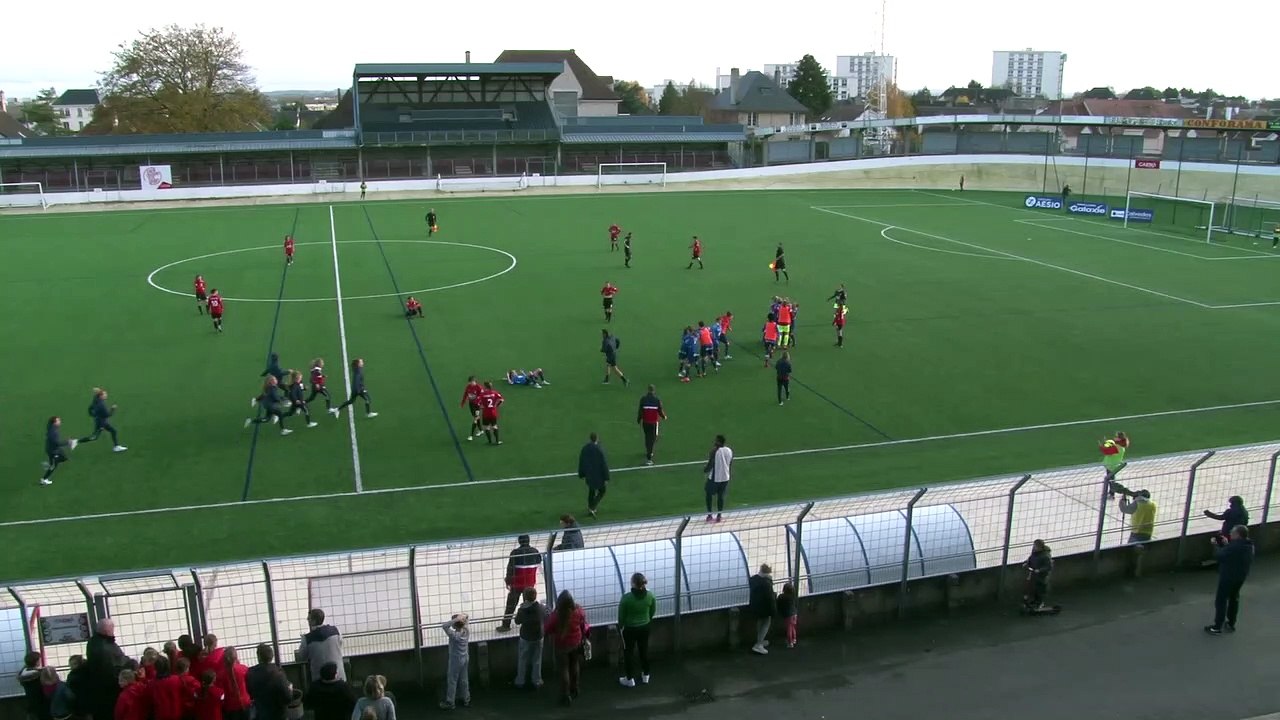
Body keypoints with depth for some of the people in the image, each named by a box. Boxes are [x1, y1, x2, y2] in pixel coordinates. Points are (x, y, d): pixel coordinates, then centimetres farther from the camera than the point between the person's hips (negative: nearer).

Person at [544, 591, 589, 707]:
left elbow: (547, 630, -13)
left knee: (564, 670, 11)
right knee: (575, 665, 25)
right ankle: (574, 690, 41)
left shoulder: (555, 616, -29)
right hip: (576, 644, 3)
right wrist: (584, 637, 17)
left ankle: (566, 696, 16)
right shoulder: (578, 612, -20)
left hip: (561, 646, -3)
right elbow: (584, 627, -3)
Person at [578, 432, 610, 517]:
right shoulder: (600, 450, -22)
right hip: (599, 475, -4)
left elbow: (581, 463, 2)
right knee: (602, 491, 15)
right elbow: (604, 464, -18)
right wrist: (606, 478, -11)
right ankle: (592, 508, 0)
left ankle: (590, 509, 32)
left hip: (589, 475, 5)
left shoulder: (584, 449, -8)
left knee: (591, 491, 23)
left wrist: (582, 474, 15)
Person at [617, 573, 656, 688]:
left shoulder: (626, 597, -26)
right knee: (644, 651, 21)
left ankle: (630, 679, 25)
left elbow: (621, 615, -14)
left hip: (629, 629, -4)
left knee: (628, 652, 15)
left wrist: (620, 626, 5)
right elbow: (653, 611, 1)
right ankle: (645, 676, 35)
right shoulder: (650, 595, -15)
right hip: (645, 627, 4)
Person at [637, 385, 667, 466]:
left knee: (647, 437, 23)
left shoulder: (643, 399, -5)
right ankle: (648, 458, -8)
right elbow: (660, 411, -5)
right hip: (654, 422, -2)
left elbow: (640, 411, -2)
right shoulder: (657, 399, -9)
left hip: (645, 422, 2)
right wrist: (664, 417, 16)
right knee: (652, 439, 0)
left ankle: (649, 452, 42)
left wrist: (638, 420, 11)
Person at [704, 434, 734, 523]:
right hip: (725, 477, 5)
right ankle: (719, 516, 20)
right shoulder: (729, 450, -1)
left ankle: (709, 516, 14)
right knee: (721, 496, 16)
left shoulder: (715, 451, -19)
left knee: (709, 495, 14)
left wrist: (705, 469, 4)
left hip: (714, 477, -5)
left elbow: (710, 464, -15)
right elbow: (730, 465, 10)